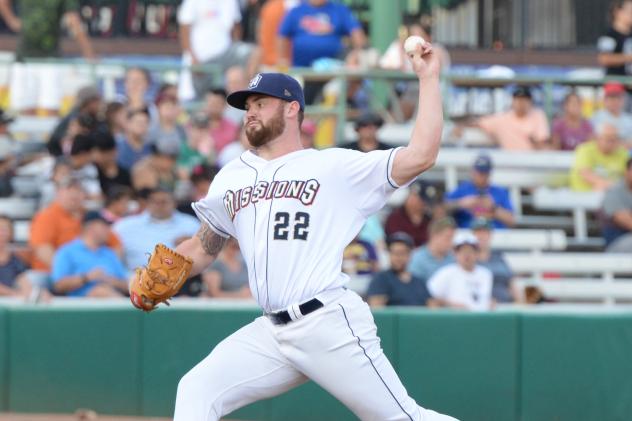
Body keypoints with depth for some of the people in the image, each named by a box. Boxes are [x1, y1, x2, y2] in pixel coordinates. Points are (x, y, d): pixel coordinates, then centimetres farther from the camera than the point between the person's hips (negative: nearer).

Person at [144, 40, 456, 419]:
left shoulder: (336, 167, 0)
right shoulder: (231, 179, 17)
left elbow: (420, 157, -9)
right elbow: (203, 248, 26)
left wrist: (429, 79, -8)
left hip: (330, 324, -6)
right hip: (271, 333, 6)